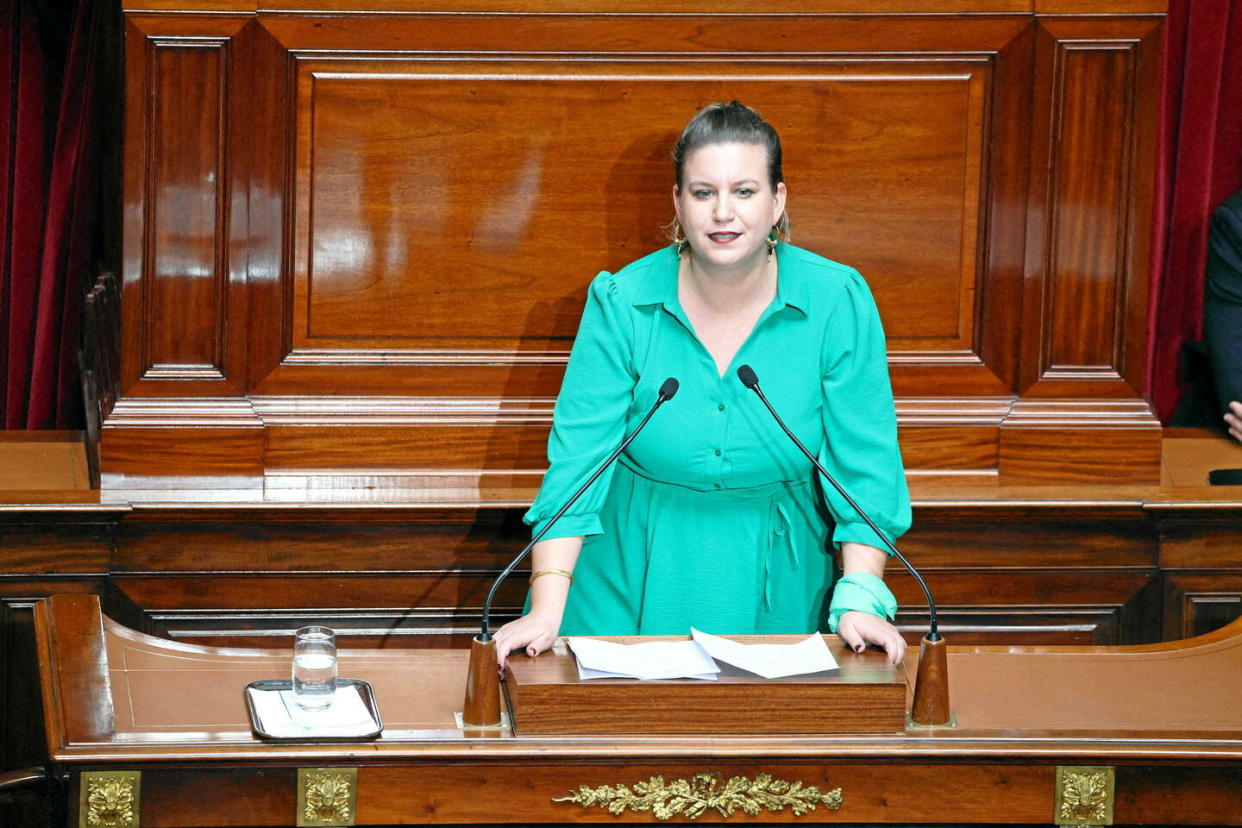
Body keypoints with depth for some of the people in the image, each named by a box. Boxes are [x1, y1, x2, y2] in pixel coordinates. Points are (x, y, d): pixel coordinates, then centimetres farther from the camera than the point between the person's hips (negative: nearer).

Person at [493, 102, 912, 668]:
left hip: (776, 591, 0)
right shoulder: (621, 302, -9)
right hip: (633, 591, 0)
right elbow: (577, 457, -11)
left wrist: (860, 598, -18)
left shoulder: (838, 302, -8)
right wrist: (546, 611, -20)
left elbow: (865, 463, -6)